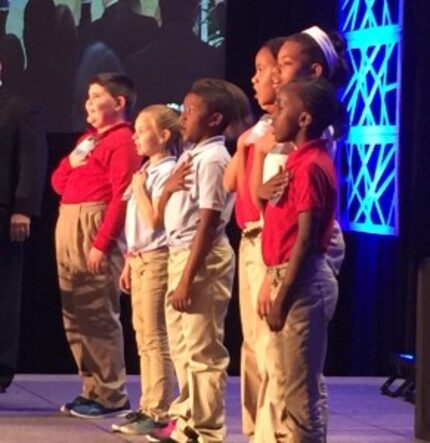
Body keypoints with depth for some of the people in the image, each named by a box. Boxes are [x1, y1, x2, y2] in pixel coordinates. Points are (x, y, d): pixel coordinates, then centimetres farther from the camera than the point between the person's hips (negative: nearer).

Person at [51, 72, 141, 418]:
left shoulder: (122, 140, -7)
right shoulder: (89, 139, 21)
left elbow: (122, 197, -16)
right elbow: (58, 181, 23)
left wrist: (102, 243, -21)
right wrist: (71, 163, 1)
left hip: (96, 225, -10)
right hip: (68, 226, 10)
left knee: (99, 314, -8)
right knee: (75, 314, 12)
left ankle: (111, 395, -3)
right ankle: (92, 388, 19)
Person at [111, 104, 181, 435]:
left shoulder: (166, 172, -12)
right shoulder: (146, 171, 15)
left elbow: (153, 219, -21)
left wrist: (138, 188, -10)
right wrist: (130, 263, 17)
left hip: (157, 259, -9)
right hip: (139, 259, 9)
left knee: (155, 337, -8)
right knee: (143, 337, 11)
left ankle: (160, 411, -6)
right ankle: (148, 407, 15)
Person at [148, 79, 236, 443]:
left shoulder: (212, 158, -15)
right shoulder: (190, 155, 13)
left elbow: (208, 223, -20)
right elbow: (161, 212, 18)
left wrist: (187, 278, -22)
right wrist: (169, 187, -5)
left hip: (203, 257, -10)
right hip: (180, 252, 10)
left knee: (203, 350, -5)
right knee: (181, 346, 19)